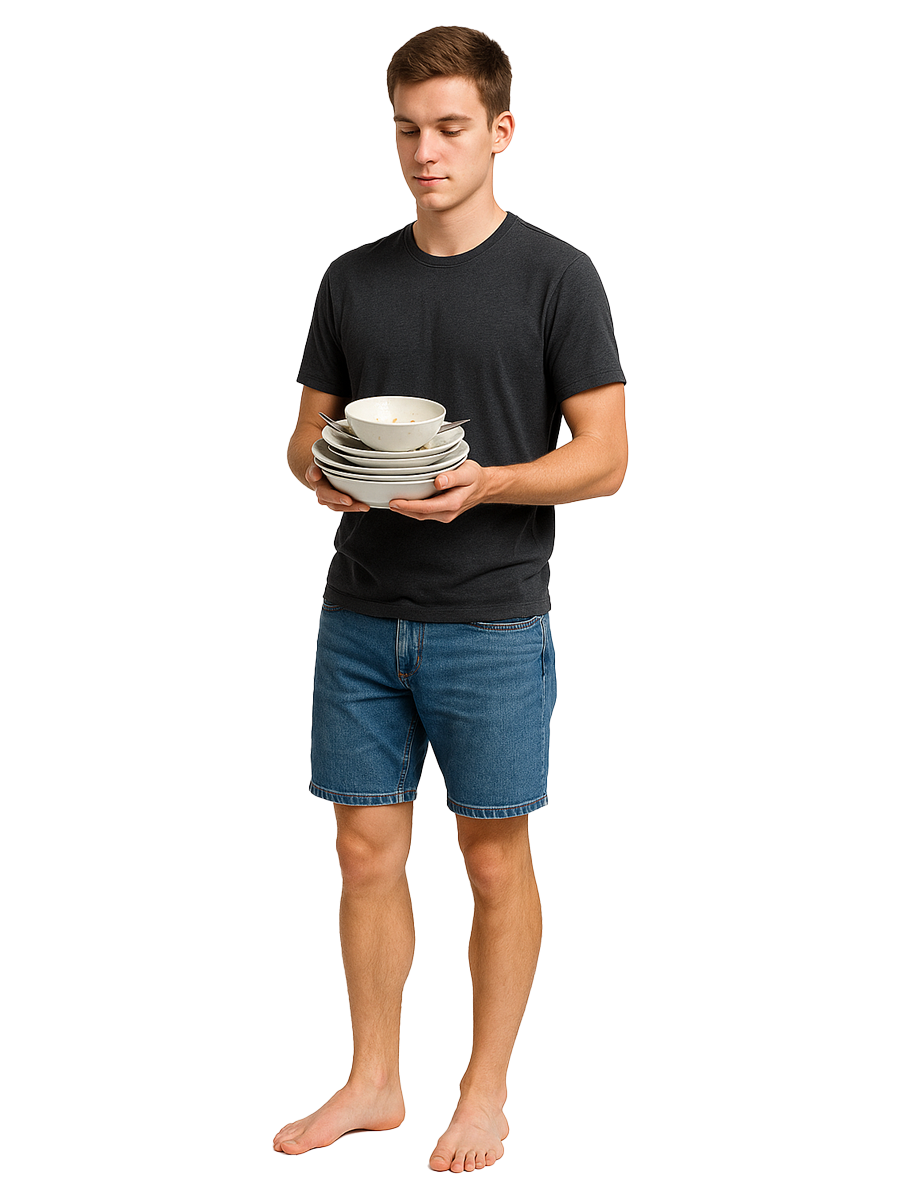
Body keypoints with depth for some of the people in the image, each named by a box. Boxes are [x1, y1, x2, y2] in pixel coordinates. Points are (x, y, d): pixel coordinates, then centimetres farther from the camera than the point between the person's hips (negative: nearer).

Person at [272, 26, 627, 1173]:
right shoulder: (353, 279, 9)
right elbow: (309, 428, 15)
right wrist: (321, 468, -9)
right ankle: (373, 1082, 24)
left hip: (491, 620, -4)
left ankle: (486, 1094, 20)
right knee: (367, 853, 9)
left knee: (495, 861, 6)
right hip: (361, 616, 4)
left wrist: (484, 483, -22)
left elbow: (603, 455, -6)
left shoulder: (555, 274, -4)